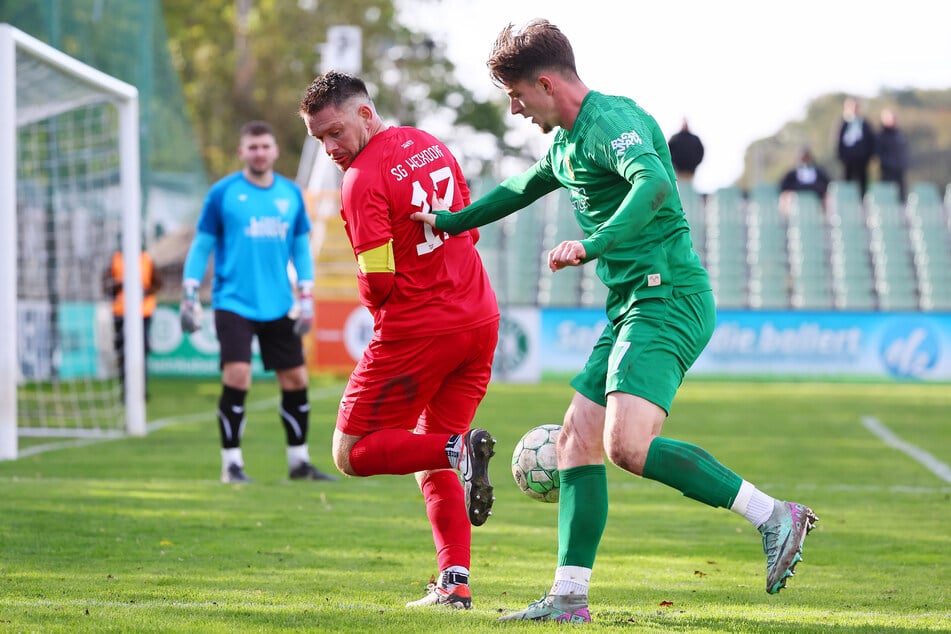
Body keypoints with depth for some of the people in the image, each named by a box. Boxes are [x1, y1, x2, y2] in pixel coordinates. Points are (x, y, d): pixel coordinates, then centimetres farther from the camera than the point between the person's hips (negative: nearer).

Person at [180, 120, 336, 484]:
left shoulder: (291, 194, 8)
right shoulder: (223, 193, -2)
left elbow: (301, 247, 14)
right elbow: (202, 245, 3)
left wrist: (307, 298, 6)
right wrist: (189, 295, -3)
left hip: (279, 307, 4)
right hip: (234, 302, -4)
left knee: (296, 380, 6)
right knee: (237, 378, -15)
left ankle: (298, 461, 21)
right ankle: (231, 463, -3)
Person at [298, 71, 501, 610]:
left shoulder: (363, 181, -14)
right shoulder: (431, 146, 10)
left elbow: (379, 281, -18)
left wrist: (376, 305, 4)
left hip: (417, 332, -8)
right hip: (479, 322, 8)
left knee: (354, 454, 4)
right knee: (432, 462, 16)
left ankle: (460, 448, -19)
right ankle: (455, 583, 2)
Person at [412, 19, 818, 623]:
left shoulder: (612, 120, -12)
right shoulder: (568, 142, 21)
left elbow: (654, 183, -33)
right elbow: (522, 188, 41)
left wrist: (593, 245, -41)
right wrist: (448, 222, 48)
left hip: (668, 298, -11)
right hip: (634, 306, 11)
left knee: (628, 444, -24)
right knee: (577, 440, 8)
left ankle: (774, 516, -20)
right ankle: (569, 596, 9)